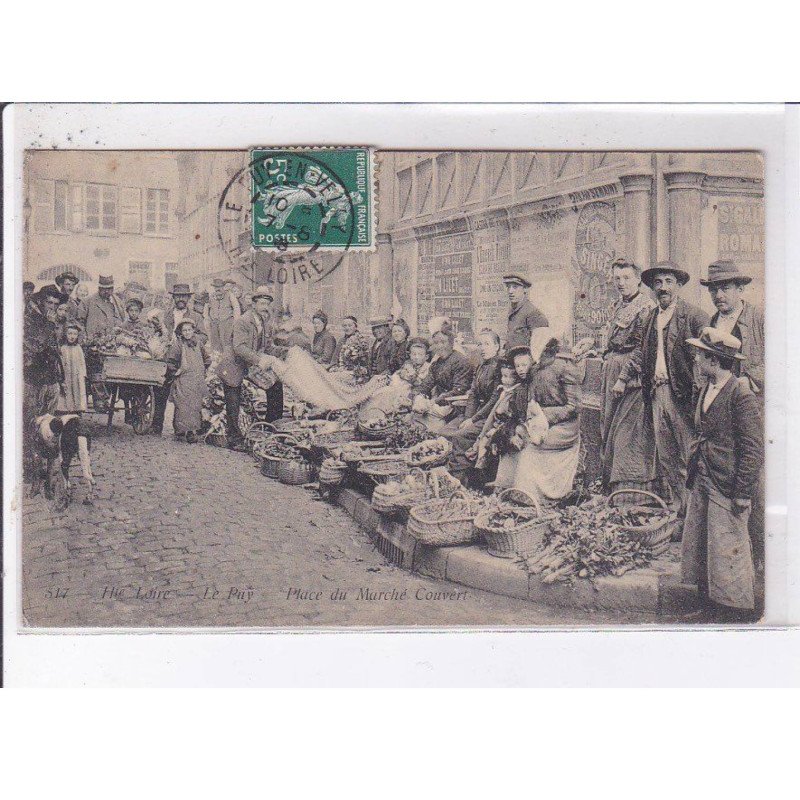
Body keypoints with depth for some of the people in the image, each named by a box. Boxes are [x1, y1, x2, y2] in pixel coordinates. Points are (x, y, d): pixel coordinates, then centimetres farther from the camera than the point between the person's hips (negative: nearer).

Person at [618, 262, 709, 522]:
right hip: (657, 393, 7)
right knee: (665, 457, 11)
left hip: (682, 394, -7)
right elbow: (641, 352, 26)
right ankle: (678, 509, 21)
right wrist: (623, 378, 20)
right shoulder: (652, 318, 16)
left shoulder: (694, 315, -6)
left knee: (688, 456, -3)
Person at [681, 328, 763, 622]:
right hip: (702, 484, 9)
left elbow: (753, 450, -16)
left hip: (727, 488, -8)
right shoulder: (706, 390, 10)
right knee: (699, 550, 12)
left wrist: (743, 493, -17)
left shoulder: (742, 396, -16)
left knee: (728, 551, 0)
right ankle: (711, 607, 25)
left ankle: (738, 613, 14)